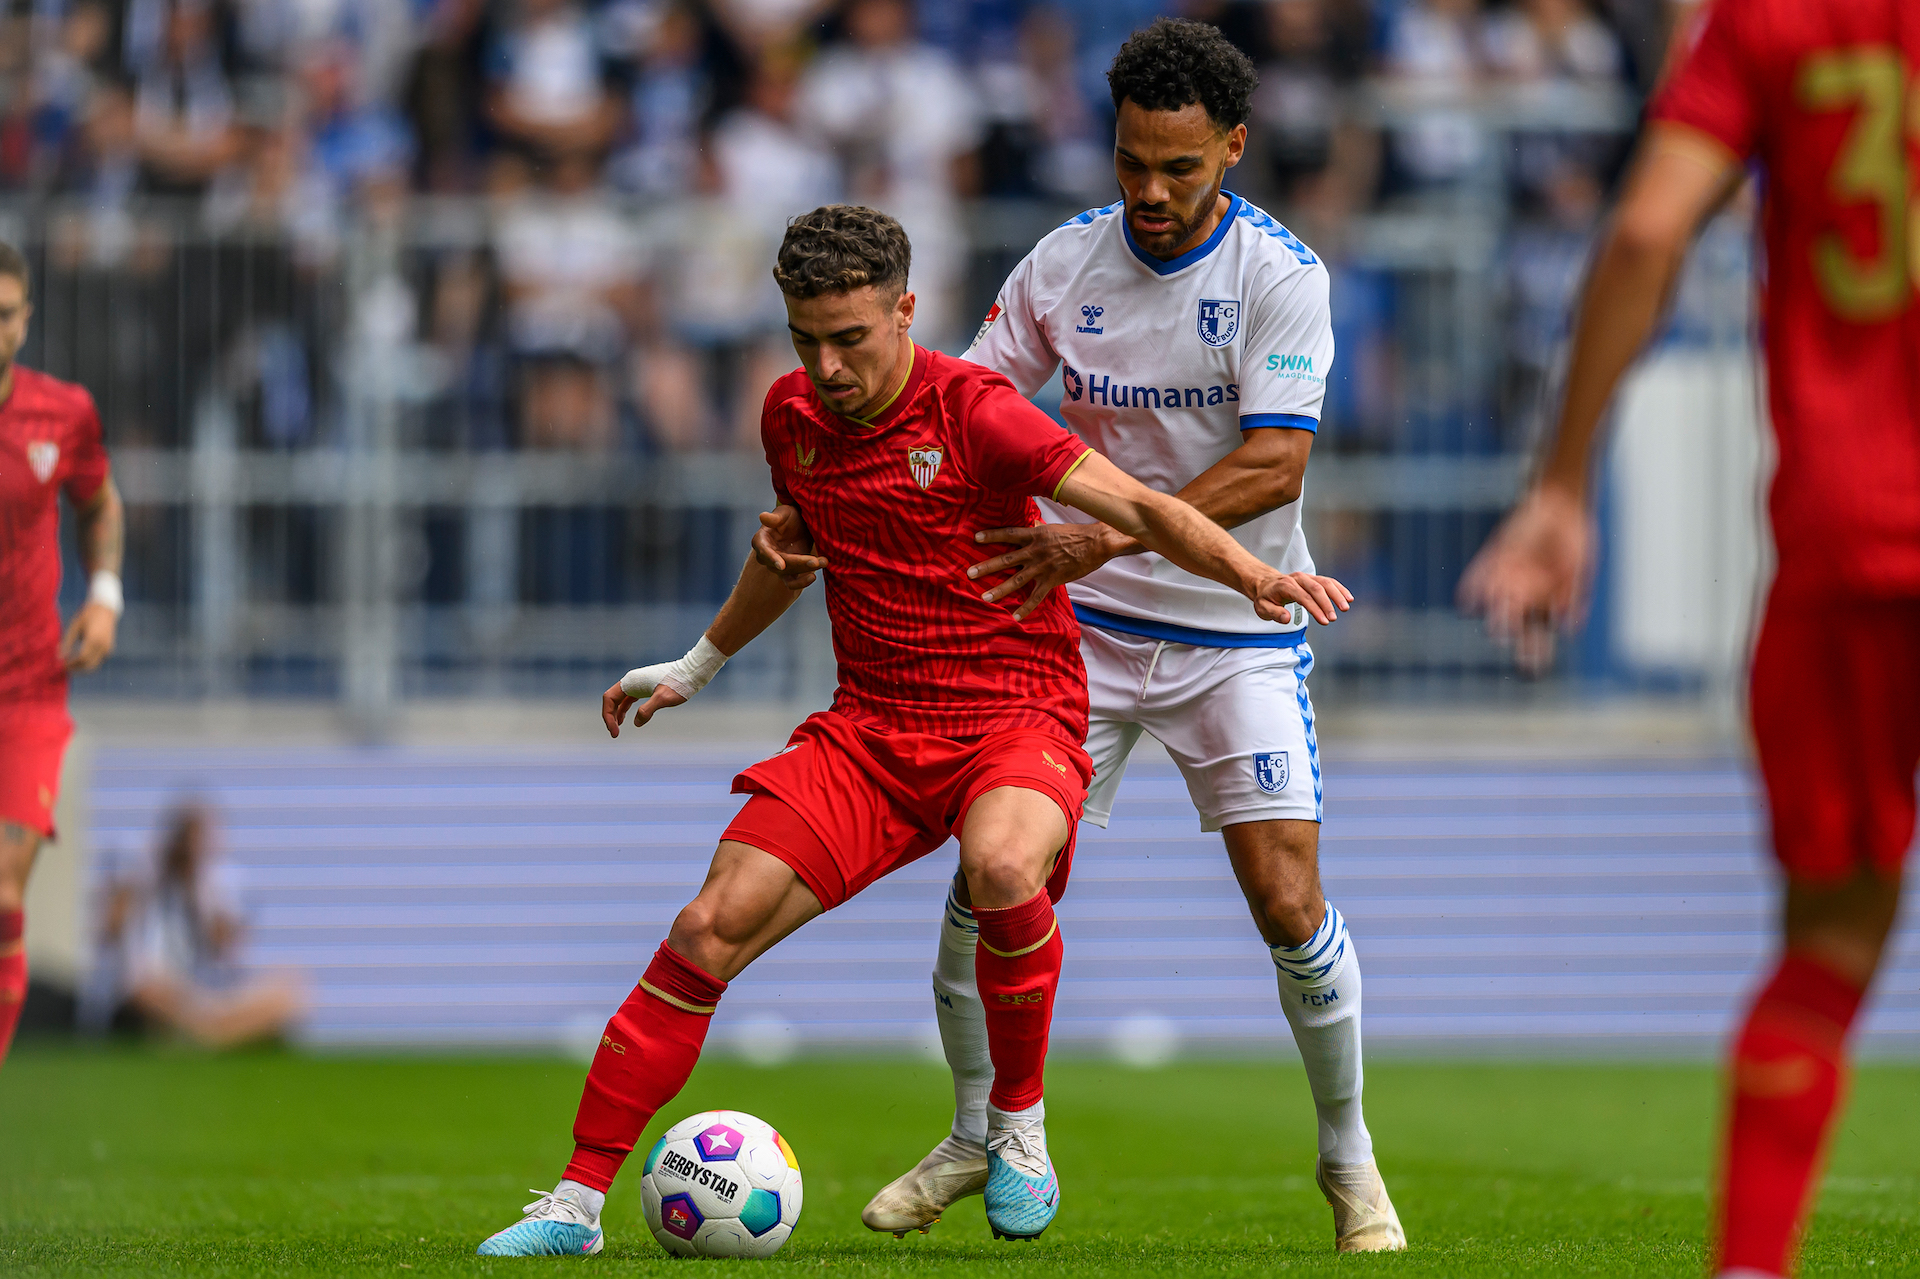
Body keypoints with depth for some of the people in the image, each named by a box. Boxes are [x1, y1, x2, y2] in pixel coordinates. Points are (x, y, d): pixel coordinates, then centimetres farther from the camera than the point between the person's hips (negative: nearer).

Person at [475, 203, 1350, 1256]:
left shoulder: (973, 411, -13)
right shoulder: (791, 416, 6)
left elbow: (1134, 506, -20)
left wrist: (1251, 573, -38)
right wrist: (696, 666, 39)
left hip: (1015, 715, -5)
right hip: (868, 726, 5)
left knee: (1002, 868, -38)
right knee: (709, 931, -11)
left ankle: (1018, 1124, -13)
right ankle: (576, 1202, -4)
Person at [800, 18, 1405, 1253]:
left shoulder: (1280, 274, -13)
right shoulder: (1065, 262, -3)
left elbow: (1274, 464, -22)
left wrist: (1107, 537, -31)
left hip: (1238, 631, -3)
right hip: (1082, 625, 3)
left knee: (1288, 901, -11)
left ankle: (1349, 1157, 11)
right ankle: (977, 1137, 16)